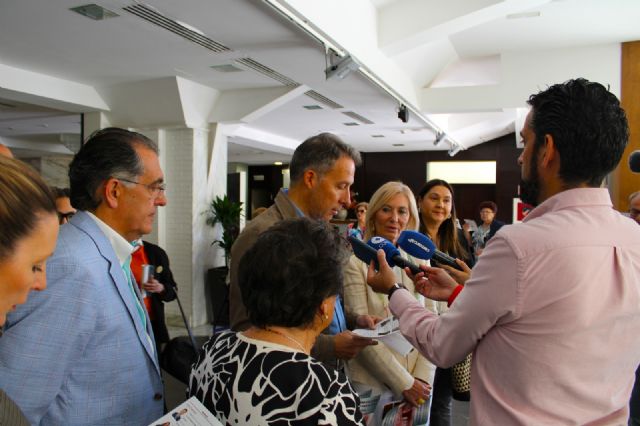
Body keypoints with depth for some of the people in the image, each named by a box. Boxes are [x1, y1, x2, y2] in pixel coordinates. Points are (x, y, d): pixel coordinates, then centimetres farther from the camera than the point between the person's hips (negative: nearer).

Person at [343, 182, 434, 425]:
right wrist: (404, 383, -12)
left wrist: (422, 378, -7)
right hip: (372, 385, -4)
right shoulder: (356, 263, -10)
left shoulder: (419, 261, 4)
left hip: (418, 384, 4)